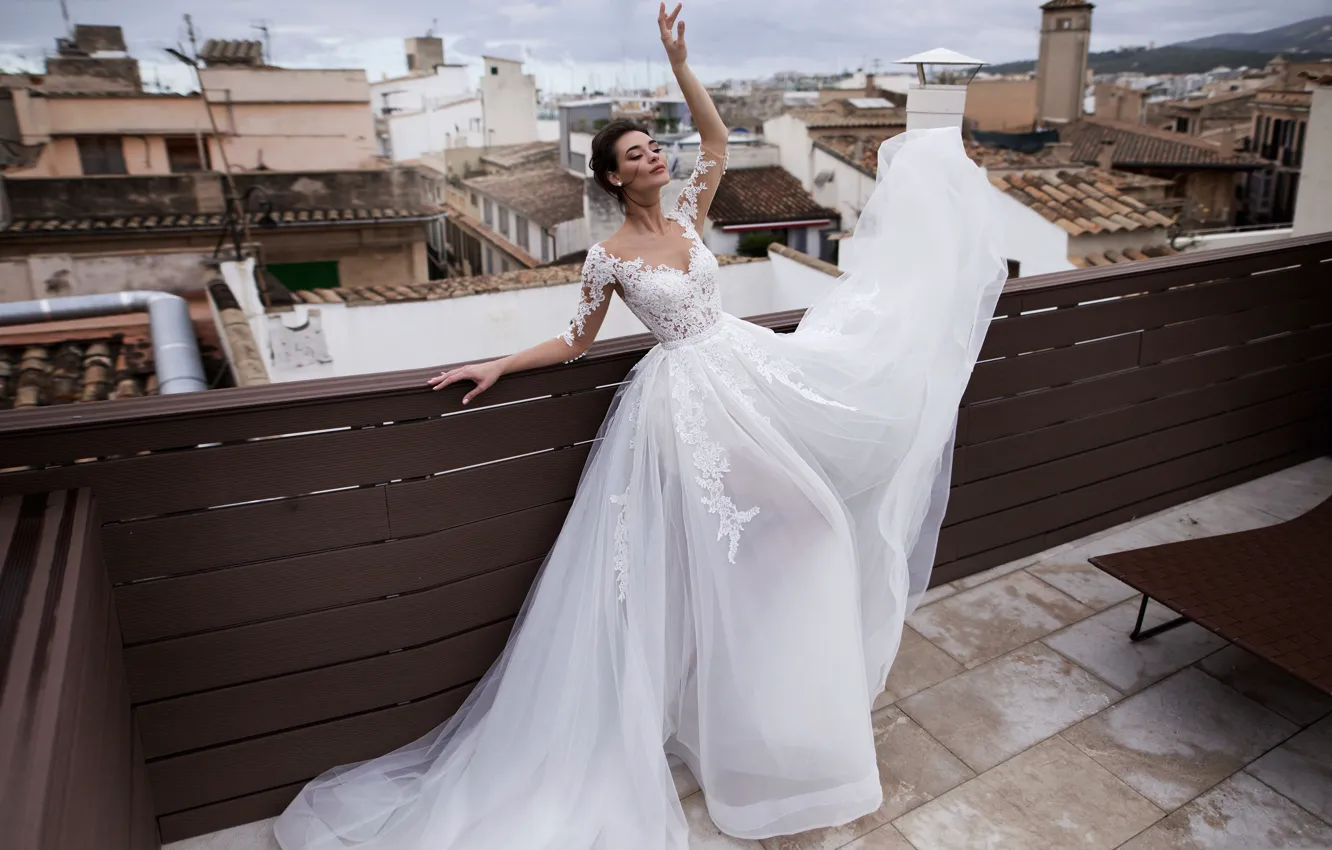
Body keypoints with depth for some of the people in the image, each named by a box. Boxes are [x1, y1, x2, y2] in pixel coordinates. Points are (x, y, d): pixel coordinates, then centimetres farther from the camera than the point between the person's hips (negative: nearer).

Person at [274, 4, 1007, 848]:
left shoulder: (688, 213, 5)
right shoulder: (610, 257, -6)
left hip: (746, 368, 6)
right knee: (708, 553, 4)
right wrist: (498, 365, -7)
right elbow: (578, 341, 1)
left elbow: (718, 139, -2)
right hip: (683, 398, -5)